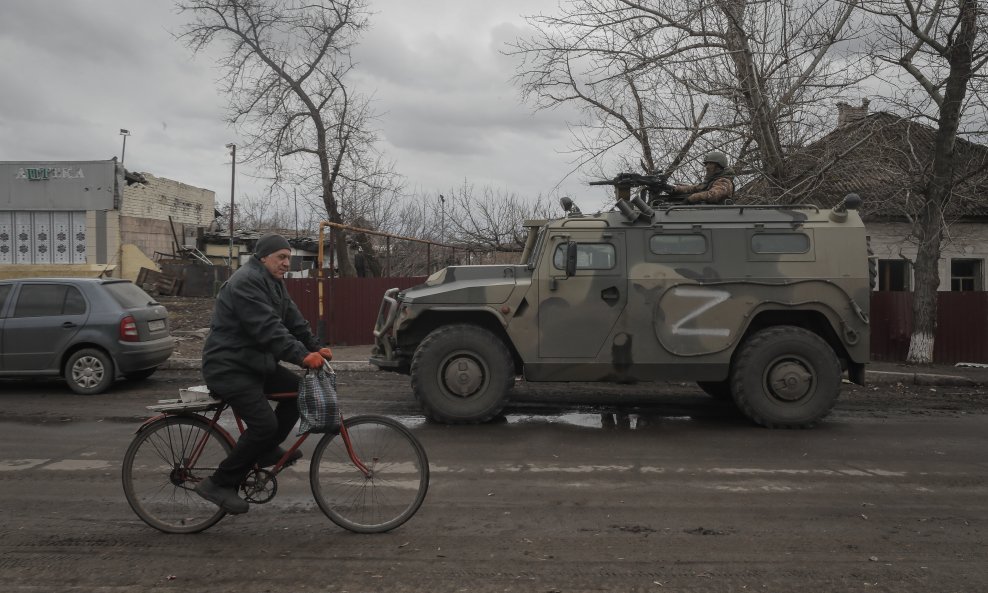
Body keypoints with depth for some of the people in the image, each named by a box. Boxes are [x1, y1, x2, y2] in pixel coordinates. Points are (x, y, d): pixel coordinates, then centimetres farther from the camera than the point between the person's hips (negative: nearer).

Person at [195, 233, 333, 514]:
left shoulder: (273, 283, 15)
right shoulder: (245, 282, -19)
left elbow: (293, 319, 9)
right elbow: (268, 329, -30)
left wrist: (315, 347, -4)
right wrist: (302, 356, -36)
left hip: (254, 362, 10)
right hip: (228, 368, -10)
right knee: (264, 424, -19)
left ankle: (267, 450, 15)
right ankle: (219, 484, -7)